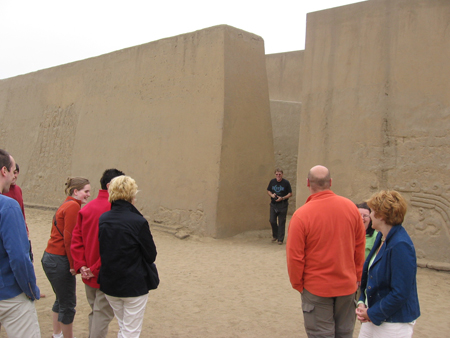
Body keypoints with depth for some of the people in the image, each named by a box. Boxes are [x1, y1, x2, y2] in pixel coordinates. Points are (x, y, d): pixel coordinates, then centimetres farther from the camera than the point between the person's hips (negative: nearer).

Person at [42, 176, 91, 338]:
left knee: (61, 300, 24)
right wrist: (73, 264, -13)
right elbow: (69, 238, -21)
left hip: (50, 258, 10)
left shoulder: (66, 205, 13)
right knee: (67, 303, 3)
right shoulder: (73, 206, -17)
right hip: (59, 262, -10)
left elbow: (62, 234, 12)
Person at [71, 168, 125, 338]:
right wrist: (96, 269, -13)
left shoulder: (86, 208, 2)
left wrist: (80, 266, -4)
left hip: (89, 275, 7)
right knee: (103, 314, 7)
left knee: (95, 311, 23)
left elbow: (76, 239, 0)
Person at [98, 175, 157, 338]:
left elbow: (103, 250, 6)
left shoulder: (102, 219, -3)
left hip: (109, 283, 6)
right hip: (134, 285, -6)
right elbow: (151, 255, -10)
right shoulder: (138, 222, -20)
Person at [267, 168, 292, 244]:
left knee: (281, 222, 1)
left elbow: (290, 194, -2)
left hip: (283, 205, -3)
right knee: (272, 221, 1)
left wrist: (282, 198, -16)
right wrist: (271, 195, -8)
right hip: (273, 204, 3)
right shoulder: (272, 181, 4)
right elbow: (268, 190, 15)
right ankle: (275, 235, 27)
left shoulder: (286, 183, -5)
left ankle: (280, 239, 11)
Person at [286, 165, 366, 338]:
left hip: (317, 287, -3)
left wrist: (298, 284, 2)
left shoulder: (301, 215, -18)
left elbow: (295, 256, -14)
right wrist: (357, 277, 15)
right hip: (348, 285, 4)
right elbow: (360, 246, 3)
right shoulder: (351, 207, -6)